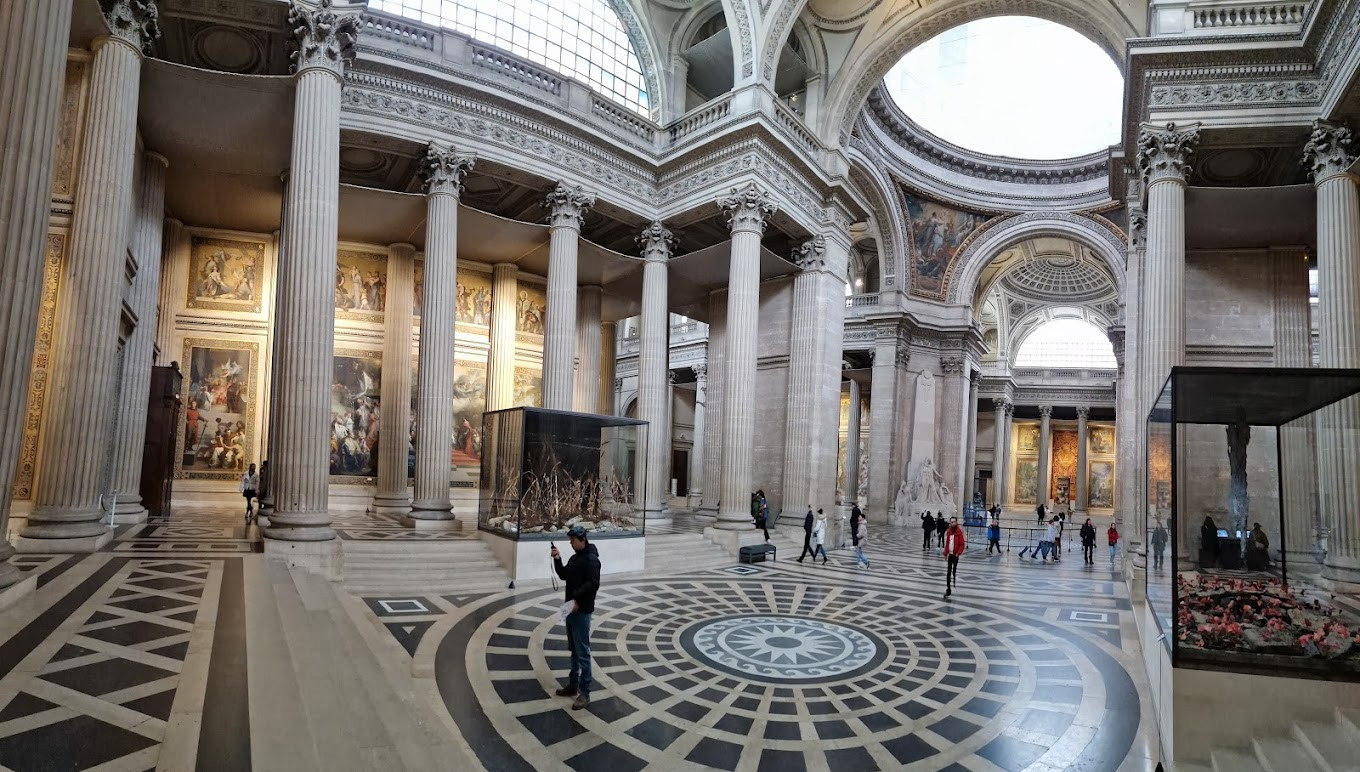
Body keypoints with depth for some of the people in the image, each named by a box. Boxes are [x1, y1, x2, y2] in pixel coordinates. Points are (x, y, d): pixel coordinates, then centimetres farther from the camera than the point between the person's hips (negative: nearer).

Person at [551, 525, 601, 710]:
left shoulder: (591, 559, -16)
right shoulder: (575, 558, 13)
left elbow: (593, 584, -24)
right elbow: (564, 575, 16)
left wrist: (577, 599, -27)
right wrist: (557, 559, 2)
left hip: (582, 611, -9)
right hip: (571, 608, 9)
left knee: (582, 652, -5)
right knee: (573, 649, 18)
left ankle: (584, 693, 1)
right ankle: (573, 685, 29)